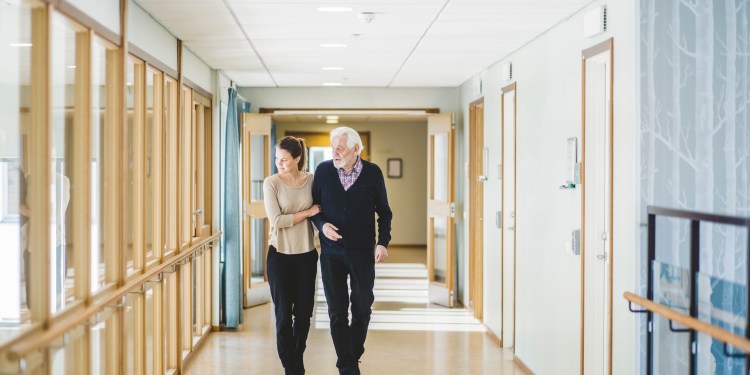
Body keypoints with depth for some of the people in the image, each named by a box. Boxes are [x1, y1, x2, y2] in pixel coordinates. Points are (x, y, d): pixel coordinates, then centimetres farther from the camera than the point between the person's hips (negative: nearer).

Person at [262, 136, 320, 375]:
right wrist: (307, 212, -14)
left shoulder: (311, 180, -1)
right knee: (284, 315, 2)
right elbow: (276, 220, -15)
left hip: (306, 254, 2)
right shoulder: (271, 183, -8)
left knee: (304, 313, 9)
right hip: (280, 255, -2)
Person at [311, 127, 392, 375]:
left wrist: (383, 242, -5)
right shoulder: (323, 171, -2)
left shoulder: (373, 173, -3)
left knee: (362, 309, 8)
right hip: (331, 253, 1)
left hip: (362, 252, 0)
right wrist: (322, 225, -12)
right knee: (337, 312, 4)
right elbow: (314, 206, 7)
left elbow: (384, 211, 4)